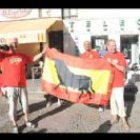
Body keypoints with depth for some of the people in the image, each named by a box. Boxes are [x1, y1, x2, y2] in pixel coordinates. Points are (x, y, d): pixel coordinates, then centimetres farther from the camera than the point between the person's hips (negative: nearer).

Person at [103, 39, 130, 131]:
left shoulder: (120, 55, -6)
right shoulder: (105, 57, 5)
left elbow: (122, 68, -11)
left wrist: (113, 63, -21)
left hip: (118, 82, -4)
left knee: (120, 100, -5)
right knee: (112, 100, 12)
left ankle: (123, 119, 9)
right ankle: (115, 116, 26)